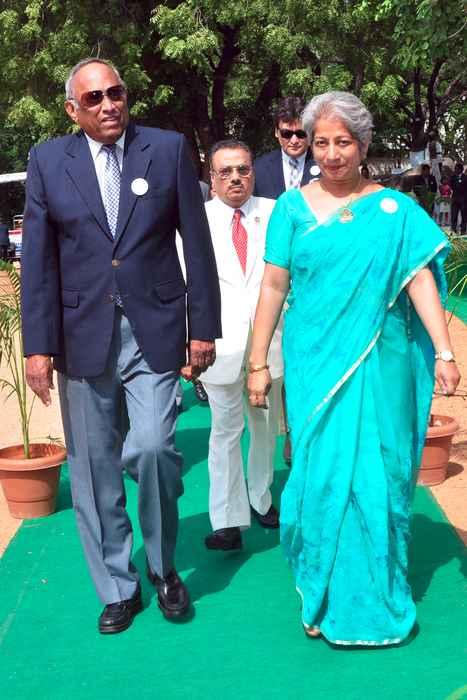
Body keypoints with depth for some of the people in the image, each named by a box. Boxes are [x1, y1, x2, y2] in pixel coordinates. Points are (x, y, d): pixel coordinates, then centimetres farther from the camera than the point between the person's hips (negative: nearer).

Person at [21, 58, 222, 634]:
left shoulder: (168, 149, 2)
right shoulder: (48, 160, 4)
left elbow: (196, 243, 3)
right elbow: (38, 259, 2)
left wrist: (204, 328, 1)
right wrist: (38, 344, -3)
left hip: (154, 332, -1)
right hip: (82, 336, 2)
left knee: (153, 447, -15)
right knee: (93, 468, 6)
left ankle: (162, 565, 13)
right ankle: (116, 588, 24)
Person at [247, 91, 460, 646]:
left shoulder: (394, 209, 3)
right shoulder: (292, 207, 4)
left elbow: (420, 278, -5)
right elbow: (273, 288, 3)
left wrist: (443, 352, -15)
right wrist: (258, 364, 1)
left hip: (379, 364, 0)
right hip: (314, 364, 0)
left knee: (377, 476, 5)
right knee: (321, 474, 2)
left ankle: (374, 596, 26)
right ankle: (326, 596, 22)